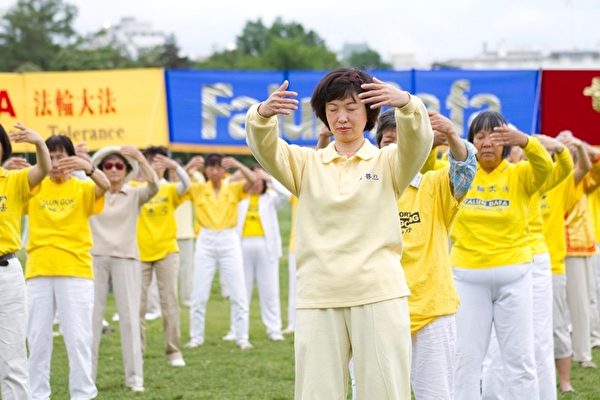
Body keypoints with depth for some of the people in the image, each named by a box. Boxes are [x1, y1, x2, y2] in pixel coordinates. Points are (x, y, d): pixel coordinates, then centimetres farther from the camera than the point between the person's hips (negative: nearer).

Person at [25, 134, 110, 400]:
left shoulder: (82, 188, 0)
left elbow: (104, 185, -19)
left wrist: (87, 167, -41)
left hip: (75, 272, -2)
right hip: (38, 272, 2)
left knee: (78, 338, -2)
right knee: (37, 338, 6)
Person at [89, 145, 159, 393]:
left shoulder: (134, 195, 4)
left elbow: (154, 186, -14)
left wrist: (139, 157, -23)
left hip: (125, 258, -1)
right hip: (95, 258, 1)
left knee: (130, 317, -2)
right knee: (91, 316, 1)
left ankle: (134, 377, 2)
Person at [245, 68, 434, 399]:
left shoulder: (388, 162, 7)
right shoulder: (306, 163, 10)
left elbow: (417, 141, -14)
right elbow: (264, 148, -8)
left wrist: (406, 104, -36)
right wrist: (263, 114, -32)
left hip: (379, 295, -1)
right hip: (318, 298, 1)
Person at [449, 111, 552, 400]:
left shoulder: (519, 175, -1)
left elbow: (545, 167, -19)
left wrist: (524, 141, -41)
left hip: (513, 275, -1)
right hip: (468, 275, 1)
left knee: (520, 358, 4)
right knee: (467, 357, 4)